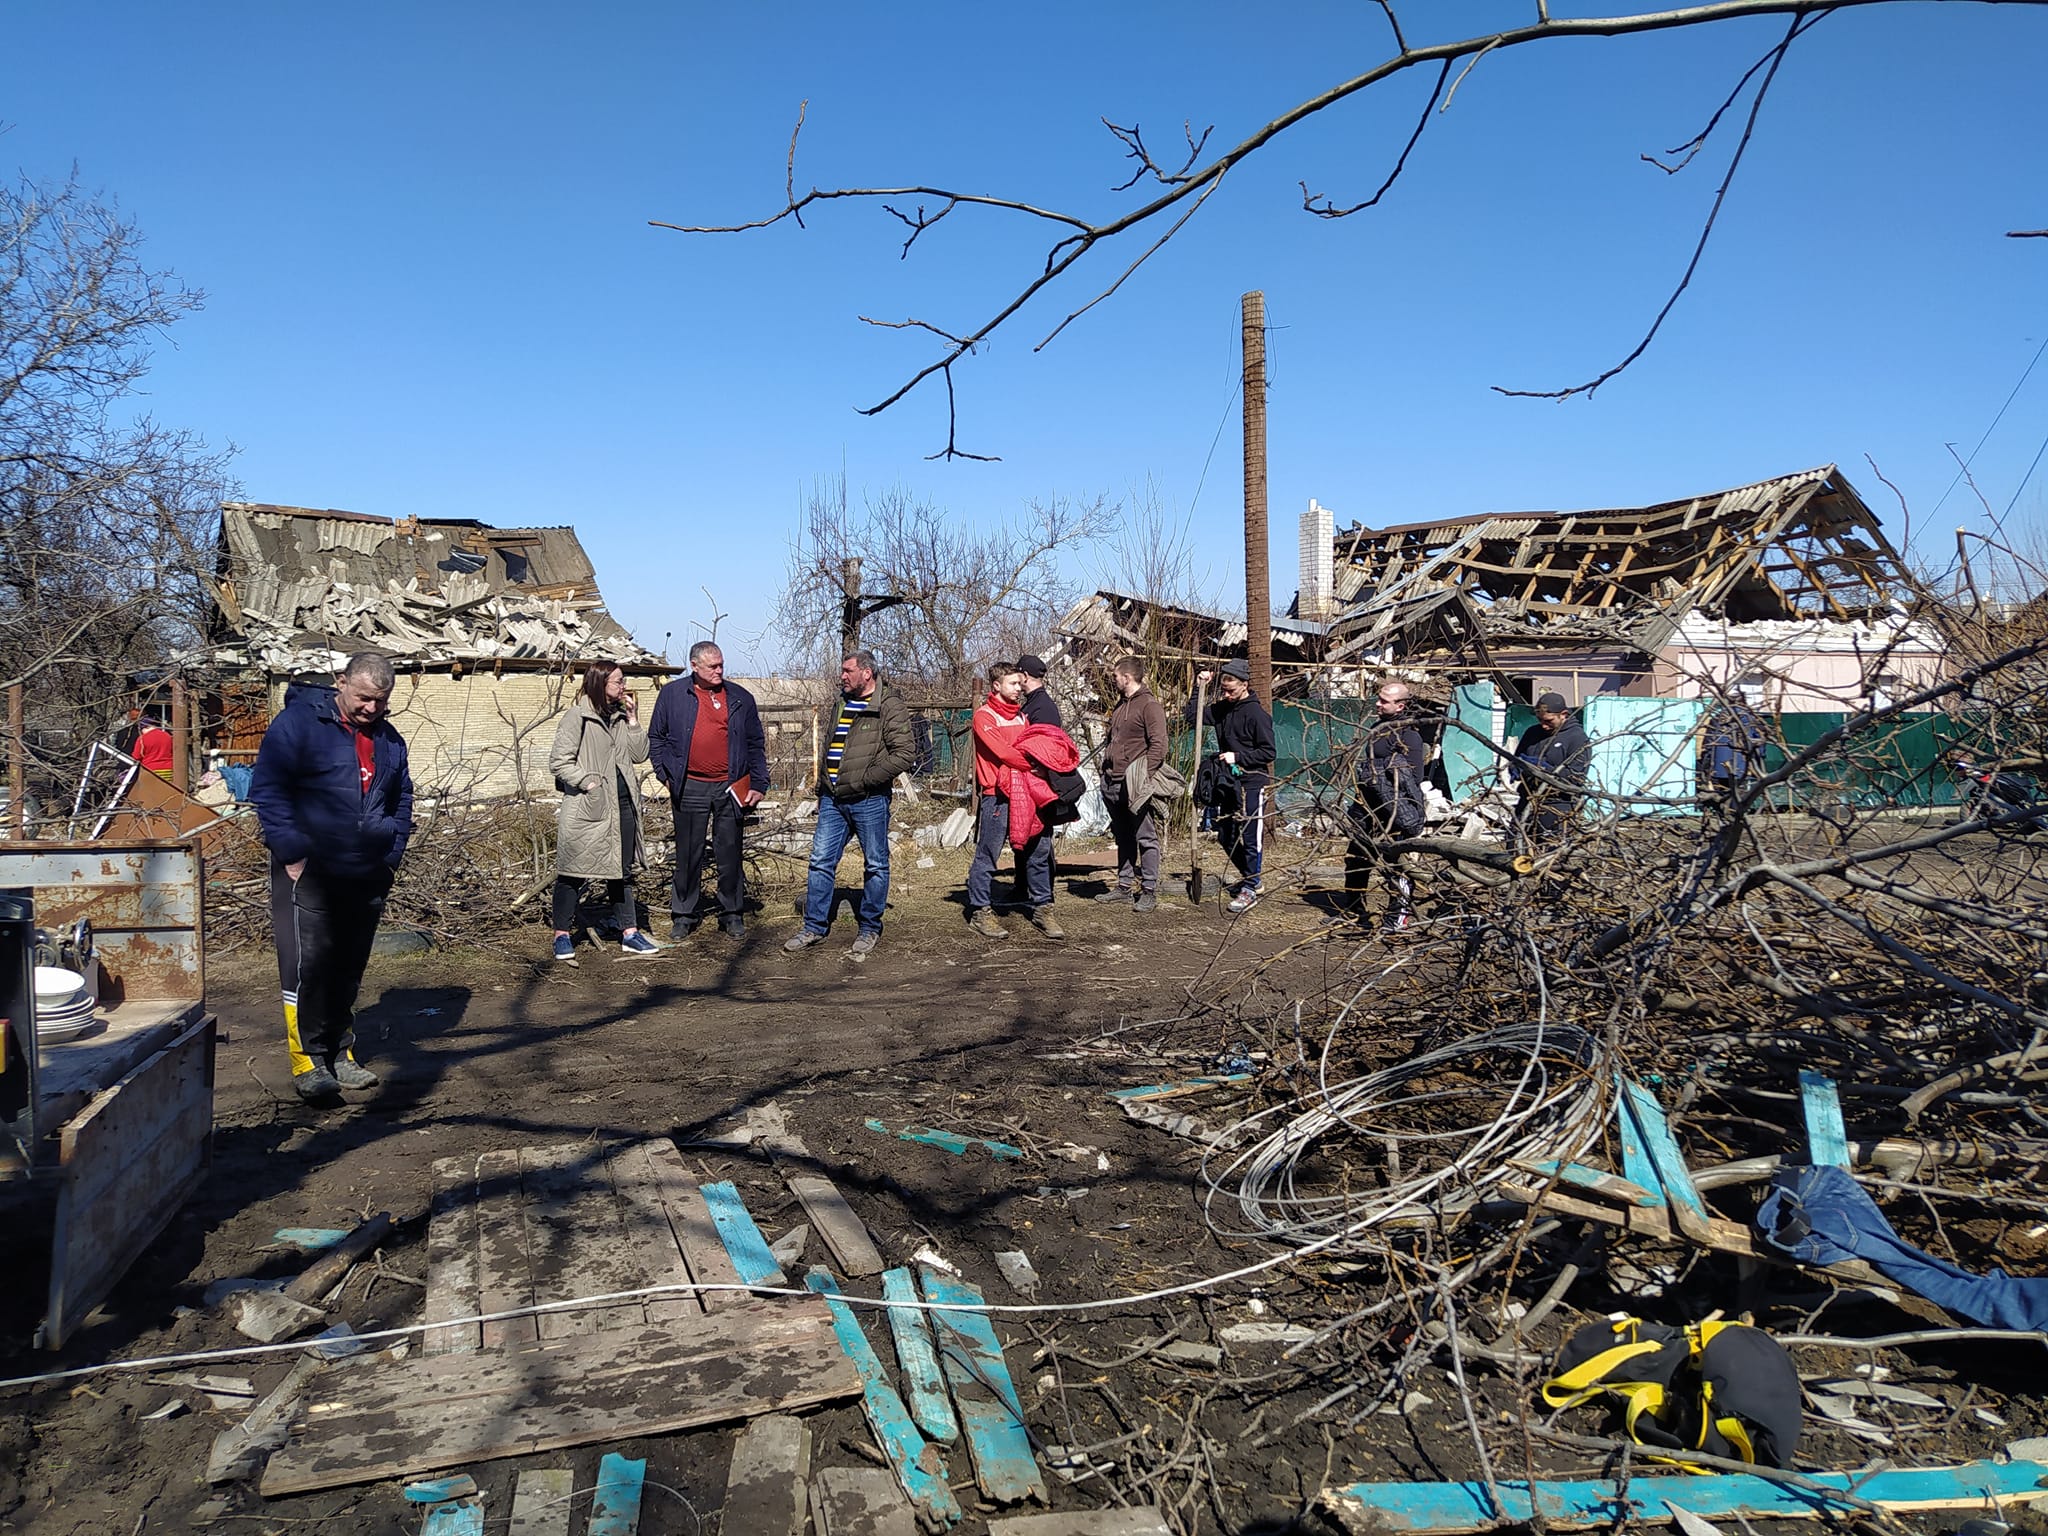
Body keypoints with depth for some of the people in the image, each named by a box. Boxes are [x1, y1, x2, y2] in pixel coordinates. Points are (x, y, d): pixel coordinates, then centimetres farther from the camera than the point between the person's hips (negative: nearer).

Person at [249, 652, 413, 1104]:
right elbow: (267, 789, -10)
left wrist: (392, 855, 12)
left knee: (348, 969, 12)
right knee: (307, 963, -9)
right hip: (309, 872, -6)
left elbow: (402, 801, 23)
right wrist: (291, 854, -14)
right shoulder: (298, 723, -7)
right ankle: (308, 1061, -1)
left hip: (367, 877, 6)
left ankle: (340, 1054, 22)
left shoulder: (389, 740, 13)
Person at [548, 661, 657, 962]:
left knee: (622, 871, 11)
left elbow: (639, 755, 8)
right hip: (586, 809, -7)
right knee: (573, 872, 2)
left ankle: (629, 934, 16)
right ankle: (562, 935, 13)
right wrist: (589, 783, -15)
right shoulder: (576, 716, -9)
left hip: (622, 805, 7)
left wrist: (633, 720, 1)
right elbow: (559, 762, -12)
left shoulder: (621, 716, 13)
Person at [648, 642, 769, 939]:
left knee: (729, 855, 5)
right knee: (689, 855, 6)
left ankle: (732, 915, 16)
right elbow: (656, 737, 10)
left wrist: (759, 785, 3)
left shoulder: (741, 698, 7)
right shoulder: (672, 694, 4)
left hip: (730, 788, 1)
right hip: (689, 789, -1)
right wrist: (665, 774, 2)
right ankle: (685, 914, 17)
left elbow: (756, 744, 9)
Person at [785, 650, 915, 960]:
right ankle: (814, 927, 16)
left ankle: (870, 928, 17)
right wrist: (823, 785, 15)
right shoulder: (841, 704, 15)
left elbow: (904, 753, -16)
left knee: (875, 865, 5)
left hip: (869, 801, -7)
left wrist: (863, 779, -18)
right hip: (832, 799, 7)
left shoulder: (890, 707, -9)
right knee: (821, 862, 7)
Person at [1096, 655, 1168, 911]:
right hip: (1113, 783, 9)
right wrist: (1106, 770, 19)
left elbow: (1158, 745, -15)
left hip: (1135, 785, -9)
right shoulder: (1120, 705, 19)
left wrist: (1144, 776, -20)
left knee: (1146, 838, -3)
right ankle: (1125, 886, 22)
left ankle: (1149, 891, 1)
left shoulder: (1150, 706, -9)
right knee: (1123, 838, 15)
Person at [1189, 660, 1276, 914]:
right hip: (1227, 783, 8)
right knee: (1226, 837, 14)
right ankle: (1251, 877, 31)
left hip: (1251, 785, -8)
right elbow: (1193, 718, 14)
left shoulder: (1256, 713, -12)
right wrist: (1199, 688, 8)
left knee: (1250, 838, -3)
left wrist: (1238, 757, -18)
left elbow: (1268, 752, -12)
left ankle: (1250, 888, 6)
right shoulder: (1221, 709, 9)